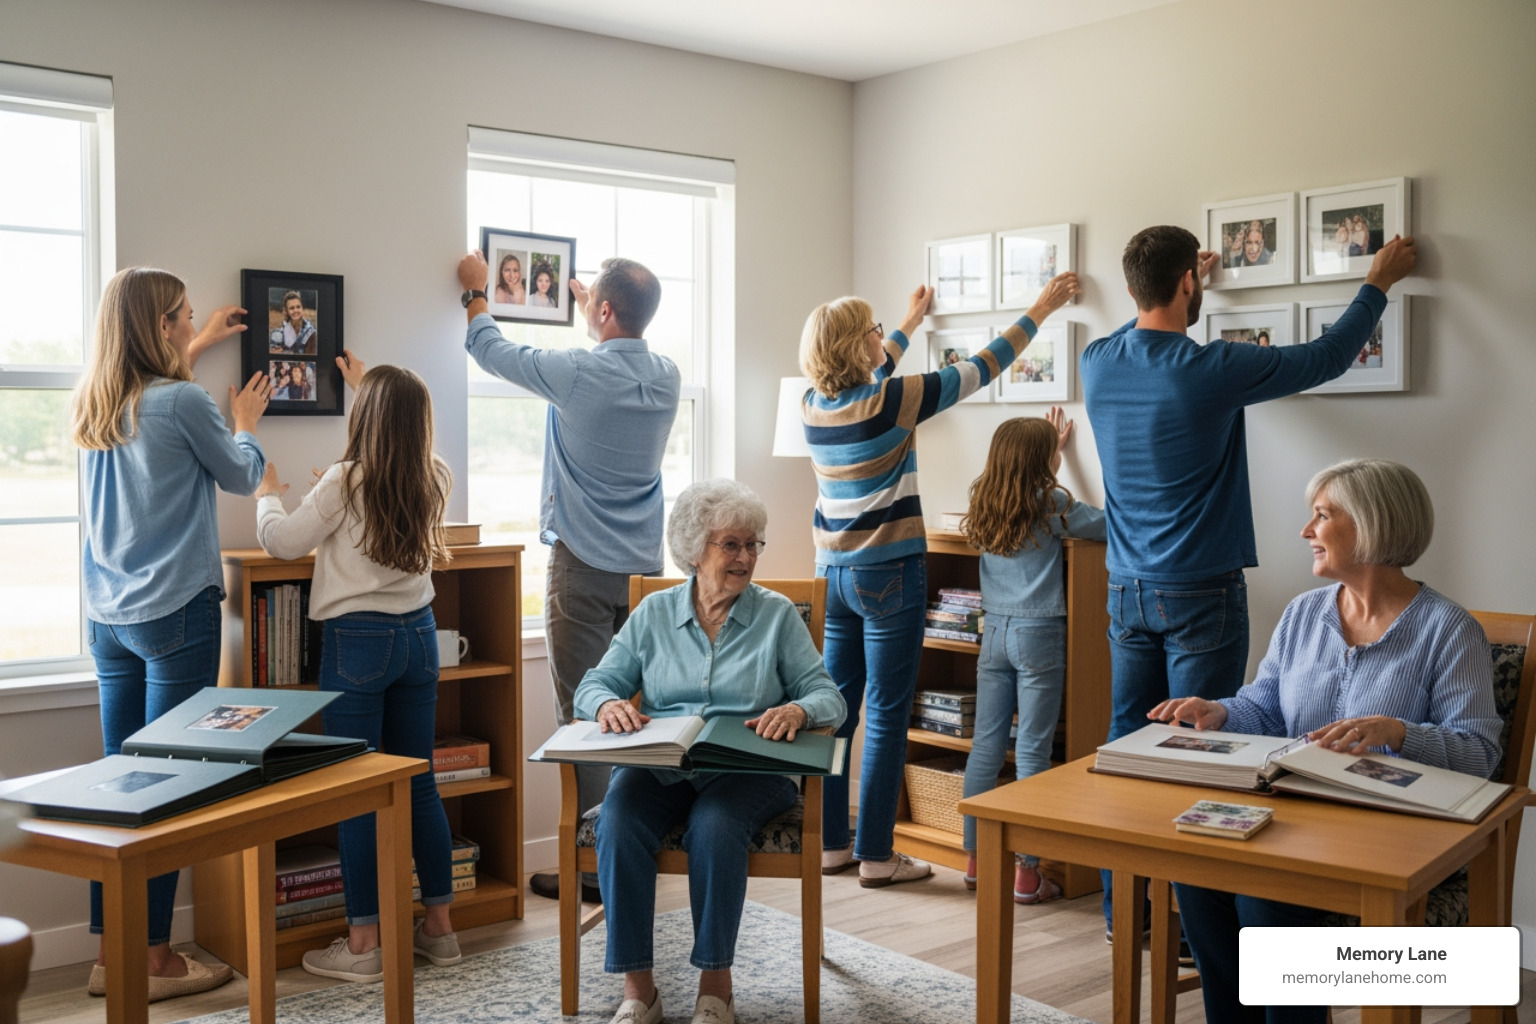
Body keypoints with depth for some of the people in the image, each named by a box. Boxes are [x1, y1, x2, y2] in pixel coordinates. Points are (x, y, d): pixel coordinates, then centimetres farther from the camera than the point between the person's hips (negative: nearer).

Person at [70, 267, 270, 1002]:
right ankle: (153, 959, 6)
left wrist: (196, 349, 43)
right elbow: (241, 477, 4)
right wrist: (246, 421, 22)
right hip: (176, 613, -7)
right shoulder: (183, 403, -13)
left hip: (108, 617, 7)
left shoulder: (91, 407, 8)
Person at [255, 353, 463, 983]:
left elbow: (281, 543, -5)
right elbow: (404, 443, 25)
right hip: (418, 633, 6)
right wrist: (365, 385, 38)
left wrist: (268, 495, 16)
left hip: (357, 640, -5)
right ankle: (439, 926, 20)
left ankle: (362, 943, 7)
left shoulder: (345, 482, -13)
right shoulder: (435, 478, 2)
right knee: (419, 782, 13)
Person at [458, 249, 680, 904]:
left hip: (584, 565, -6)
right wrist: (593, 310, 41)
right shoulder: (667, 378, 2)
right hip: (646, 566, 6)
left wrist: (474, 291, 21)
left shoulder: (578, 373, -14)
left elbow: (490, 351, 2)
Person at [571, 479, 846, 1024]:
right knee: (619, 821, -30)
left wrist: (797, 710, -21)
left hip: (747, 771, -1)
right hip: (658, 766, 2)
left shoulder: (777, 615, 8)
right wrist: (608, 704, -14)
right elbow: (595, 684, 10)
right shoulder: (653, 614, 13)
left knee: (714, 827, -34)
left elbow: (829, 697, 2)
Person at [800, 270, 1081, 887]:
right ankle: (875, 855, 6)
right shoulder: (892, 400, -15)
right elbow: (981, 368, -4)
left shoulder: (814, 405, 3)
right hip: (887, 575, -7)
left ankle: (830, 843, 18)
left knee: (835, 708, 11)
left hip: (831, 573, 7)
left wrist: (910, 324, 40)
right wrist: (1041, 310, 10)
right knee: (886, 716, 0)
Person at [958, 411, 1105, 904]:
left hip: (995, 632, 6)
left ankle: (975, 858, 18)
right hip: (1038, 635, -6)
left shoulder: (984, 502, 7)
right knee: (1032, 751, -2)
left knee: (986, 744, 10)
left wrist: (1052, 442, 39)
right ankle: (1025, 871, 2)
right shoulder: (1050, 504, -10)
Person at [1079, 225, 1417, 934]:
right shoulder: (1210, 370, -16)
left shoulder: (1097, 363, 0)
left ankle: (1120, 908, 21)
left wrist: (1183, 286, 40)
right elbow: (1326, 358, -2)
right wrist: (1379, 283, 13)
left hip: (1126, 589, 6)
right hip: (1201, 595, -6)